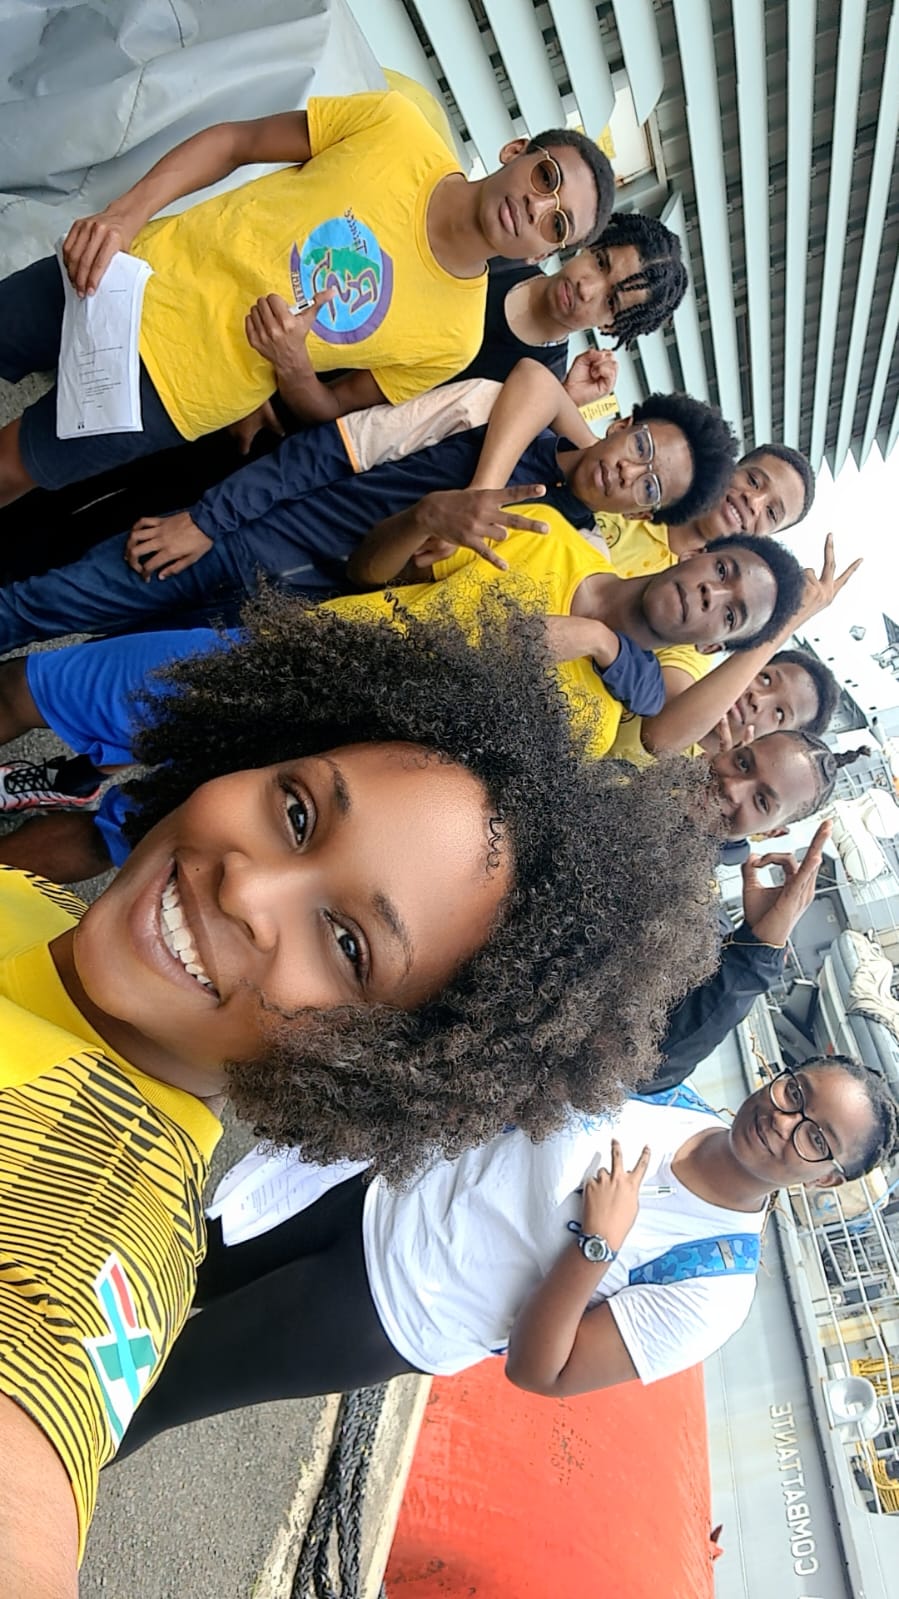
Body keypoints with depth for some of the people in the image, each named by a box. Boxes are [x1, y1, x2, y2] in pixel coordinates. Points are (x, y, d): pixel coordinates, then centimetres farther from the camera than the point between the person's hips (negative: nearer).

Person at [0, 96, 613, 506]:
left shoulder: (452, 340, -13)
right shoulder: (397, 125, -11)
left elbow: (329, 411, -2)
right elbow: (233, 141, -3)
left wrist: (291, 367, -25)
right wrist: (124, 214, -15)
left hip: (170, 394, -2)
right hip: (138, 270, 2)